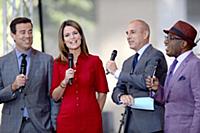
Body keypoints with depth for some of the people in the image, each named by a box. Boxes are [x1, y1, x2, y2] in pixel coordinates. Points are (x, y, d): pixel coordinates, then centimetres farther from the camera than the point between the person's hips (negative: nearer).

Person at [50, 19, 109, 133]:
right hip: (66, 119, 1)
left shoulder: (94, 61, 0)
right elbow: (55, 97, 4)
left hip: (90, 120, -1)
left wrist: (96, 114, 2)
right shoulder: (58, 63, 4)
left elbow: (102, 92, 5)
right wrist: (65, 81, -11)